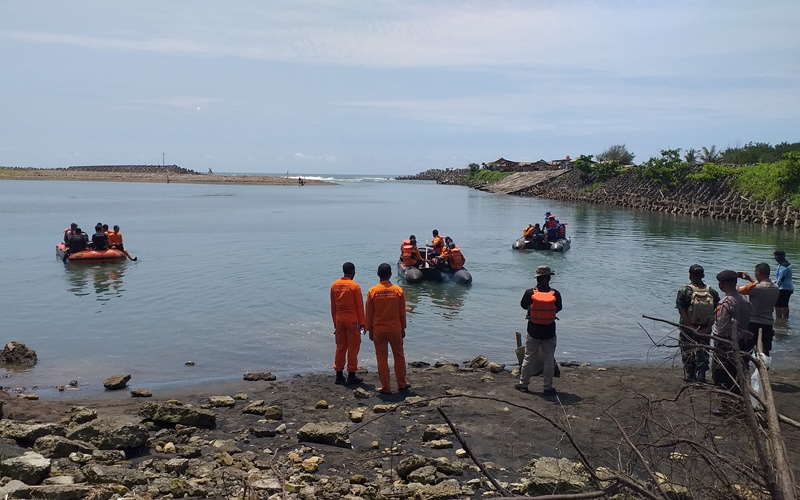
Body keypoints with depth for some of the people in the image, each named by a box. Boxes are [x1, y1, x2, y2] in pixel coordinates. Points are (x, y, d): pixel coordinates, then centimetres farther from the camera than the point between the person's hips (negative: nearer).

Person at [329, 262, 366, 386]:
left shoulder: (334, 285, 4)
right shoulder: (354, 286, -11)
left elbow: (333, 306, 9)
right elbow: (359, 306, -8)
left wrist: (335, 322, 16)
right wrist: (362, 322, -1)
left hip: (339, 319, 5)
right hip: (352, 320, -5)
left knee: (340, 347, 11)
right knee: (353, 347, 3)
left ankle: (339, 375, 14)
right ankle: (351, 376, 6)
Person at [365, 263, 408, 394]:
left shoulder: (372, 291, -7)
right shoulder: (398, 290, -5)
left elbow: (369, 313, -2)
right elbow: (402, 312, 1)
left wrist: (370, 330, 7)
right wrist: (403, 328, 11)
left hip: (378, 329, -1)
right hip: (395, 329, 1)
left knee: (382, 358, 6)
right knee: (399, 356, 15)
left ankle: (385, 387, 9)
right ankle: (402, 384, 23)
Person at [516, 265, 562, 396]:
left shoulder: (530, 293, -11)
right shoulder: (555, 294, -11)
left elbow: (523, 305, 5)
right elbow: (559, 308, 5)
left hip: (533, 332, 1)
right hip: (549, 332, -1)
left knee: (529, 358, 13)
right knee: (549, 360, 10)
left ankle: (523, 384, 21)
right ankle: (548, 387, 14)